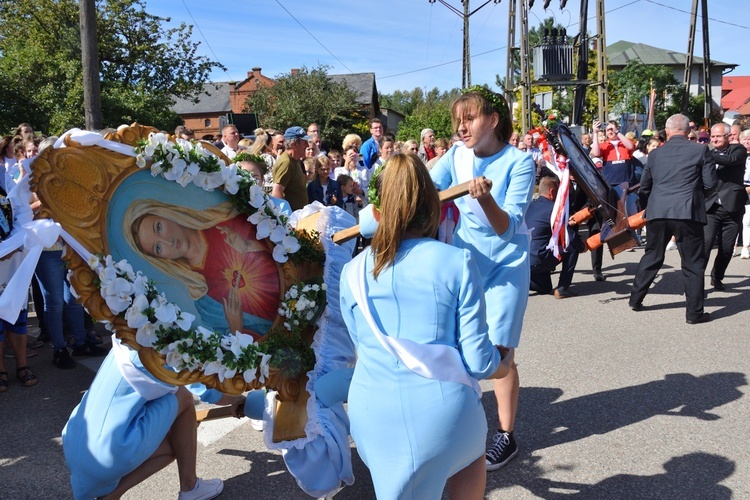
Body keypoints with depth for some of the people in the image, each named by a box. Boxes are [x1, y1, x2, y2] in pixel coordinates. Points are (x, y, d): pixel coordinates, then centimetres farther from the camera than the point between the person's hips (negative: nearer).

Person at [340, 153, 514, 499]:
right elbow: (478, 362, -8)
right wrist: (504, 366, 15)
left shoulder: (353, 271, 0)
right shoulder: (458, 262, -9)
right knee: (471, 450, 33)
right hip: (442, 413, -2)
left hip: (372, 417, 3)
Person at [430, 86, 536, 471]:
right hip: (464, 260, 4)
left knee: (497, 350, -2)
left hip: (505, 266, -4)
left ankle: (506, 435, 15)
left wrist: (485, 198, -42)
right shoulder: (456, 155, -3)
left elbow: (508, 228, -24)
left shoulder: (519, 162, -16)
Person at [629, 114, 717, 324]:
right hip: (688, 213, -3)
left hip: (657, 213, 4)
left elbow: (644, 186, 17)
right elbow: (710, 183, 0)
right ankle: (694, 312, 8)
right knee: (693, 263, 5)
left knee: (651, 257, 18)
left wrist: (647, 208, 32)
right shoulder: (700, 150, 0)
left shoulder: (655, 154, 10)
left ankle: (635, 299, 25)